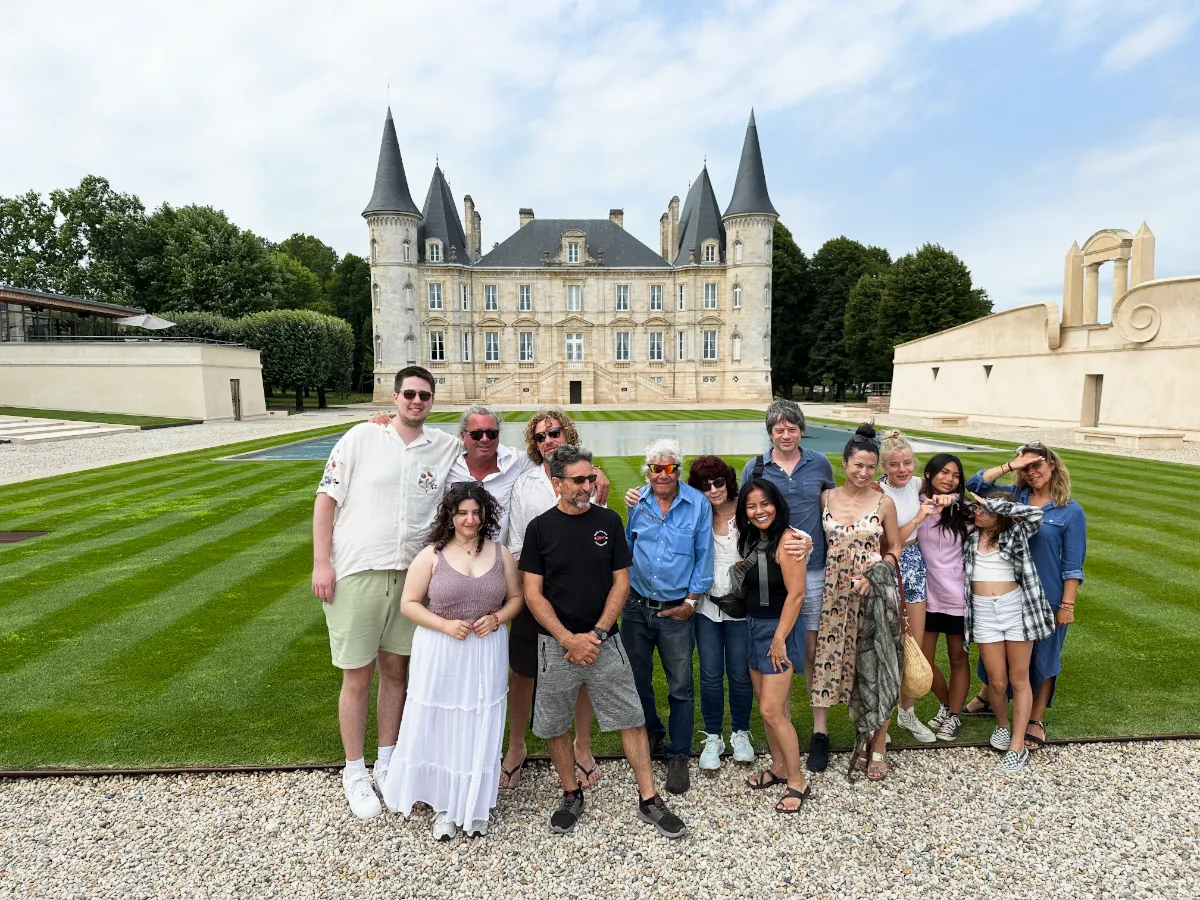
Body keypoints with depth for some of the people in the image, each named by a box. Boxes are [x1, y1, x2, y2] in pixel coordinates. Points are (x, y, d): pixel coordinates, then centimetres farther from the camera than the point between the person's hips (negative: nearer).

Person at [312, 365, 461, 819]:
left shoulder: (448, 447, 2)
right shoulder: (362, 437, -4)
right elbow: (326, 498, -3)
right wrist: (321, 563, -9)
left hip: (409, 575, 3)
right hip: (355, 573, -3)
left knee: (395, 670, 14)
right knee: (357, 678, 6)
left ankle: (386, 763, 32)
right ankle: (354, 772, 26)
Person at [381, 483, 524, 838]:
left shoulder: (501, 554, 0)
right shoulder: (431, 555, -7)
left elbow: (516, 598, 9)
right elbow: (408, 603, -4)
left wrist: (497, 618, -11)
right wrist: (445, 625, -17)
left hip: (486, 654, 2)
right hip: (440, 654, -1)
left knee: (479, 729, 8)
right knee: (439, 727, 8)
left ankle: (474, 806, 28)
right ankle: (443, 806, 29)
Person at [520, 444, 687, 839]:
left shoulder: (608, 521, 0)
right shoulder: (540, 528, -4)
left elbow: (621, 583, 1)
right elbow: (533, 593, -4)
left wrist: (596, 634, -9)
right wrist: (570, 640, -12)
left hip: (603, 640, 1)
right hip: (556, 643, 0)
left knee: (631, 718, 4)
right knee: (554, 725, 10)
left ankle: (649, 800, 19)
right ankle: (571, 795, 31)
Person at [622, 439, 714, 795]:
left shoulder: (698, 504, -7)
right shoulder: (637, 503, 1)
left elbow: (704, 555, -3)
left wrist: (691, 600, -5)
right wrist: (619, 590, 7)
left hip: (677, 610, -3)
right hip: (636, 606, 3)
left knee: (681, 686, 6)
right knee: (637, 678, 16)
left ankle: (678, 755, 23)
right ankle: (650, 733, 40)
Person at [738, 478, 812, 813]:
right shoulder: (749, 540, 6)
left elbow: (796, 594, -20)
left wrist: (779, 639, -18)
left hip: (780, 629, -7)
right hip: (753, 627, 8)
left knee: (772, 710, -5)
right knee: (767, 706, 15)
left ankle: (797, 782, 11)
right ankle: (778, 767, 32)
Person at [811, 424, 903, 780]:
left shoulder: (884, 503, -3)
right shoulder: (826, 499, 1)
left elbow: (894, 549, 3)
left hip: (873, 593, -2)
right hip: (835, 594, 2)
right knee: (835, 660, 7)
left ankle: (878, 747, 17)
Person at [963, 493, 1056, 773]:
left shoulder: (1014, 533, -2)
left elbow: (1036, 514, -18)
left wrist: (992, 504, -16)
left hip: (1016, 607, -2)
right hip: (983, 611, 2)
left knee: (1019, 679, 3)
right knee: (997, 681, 4)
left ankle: (1018, 746, 11)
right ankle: (1002, 725, 32)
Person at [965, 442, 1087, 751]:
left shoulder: (1071, 511, -7)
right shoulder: (1014, 497, 1)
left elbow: (1073, 565, -7)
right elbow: (977, 484, -6)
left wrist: (1067, 605, -10)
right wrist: (1011, 466, -11)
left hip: (1047, 598, -3)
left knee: (1043, 658, 11)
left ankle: (1036, 720, 27)